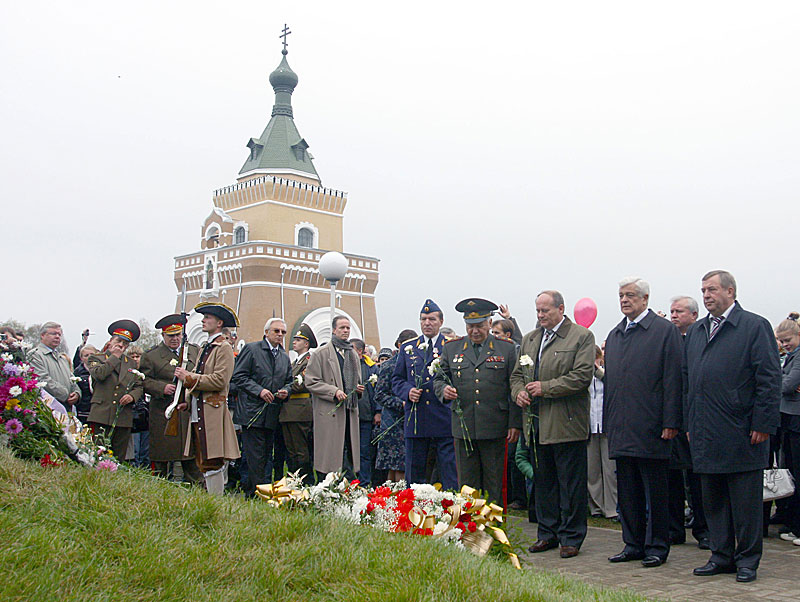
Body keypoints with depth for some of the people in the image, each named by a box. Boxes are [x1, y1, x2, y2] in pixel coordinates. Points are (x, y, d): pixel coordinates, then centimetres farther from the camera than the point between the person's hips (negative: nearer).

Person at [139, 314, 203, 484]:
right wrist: (162, 387, -15)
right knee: (160, 458, 2)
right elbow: (144, 381, 0)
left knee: (192, 459, 2)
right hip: (163, 414, -2)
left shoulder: (194, 351, 13)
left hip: (190, 412, 2)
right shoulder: (151, 356, 4)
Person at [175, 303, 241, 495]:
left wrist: (189, 377, -14)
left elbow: (220, 380, -17)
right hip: (198, 411, 9)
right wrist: (188, 402, 11)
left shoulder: (224, 348, -7)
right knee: (202, 461, 10)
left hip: (212, 412, -9)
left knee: (211, 462, -8)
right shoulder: (206, 347, 21)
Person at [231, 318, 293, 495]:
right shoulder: (251, 349, -1)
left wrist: (286, 391, -1)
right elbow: (239, 376, -6)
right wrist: (259, 390, -16)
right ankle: (257, 493, -5)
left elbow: (289, 381, 23)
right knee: (255, 456, -8)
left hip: (272, 414, 6)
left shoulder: (285, 357, 16)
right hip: (252, 412, -6)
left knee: (266, 455, 9)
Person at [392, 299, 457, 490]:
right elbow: (396, 380, 15)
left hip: (444, 419, -3)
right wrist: (407, 391, -5)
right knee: (414, 474, 9)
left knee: (450, 474, -2)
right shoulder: (408, 348, 13)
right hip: (415, 421, 3)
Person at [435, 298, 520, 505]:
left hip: (495, 430, -1)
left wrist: (515, 424, -1)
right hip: (463, 428, 2)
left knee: (495, 486, 3)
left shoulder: (507, 348, 7)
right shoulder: (451, 348, 12)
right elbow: (438, 379, 15)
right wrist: (444, 390, -9)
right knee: (467, 485, 5)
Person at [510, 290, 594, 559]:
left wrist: (545, 388, -17)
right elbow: (517, 374, 20)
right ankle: (548, 533, 23)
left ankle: (571, 537, 11)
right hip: (537, 425, 6)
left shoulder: (581, 337, -4)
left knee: (571, 484, 1)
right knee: (543, 482, 13)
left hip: (566, 424, -6)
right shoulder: (529, 339, 16)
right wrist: (519, 391, -2)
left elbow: (582, 376, -13)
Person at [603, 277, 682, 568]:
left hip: (651, 428, -6)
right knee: (627, 491, 12)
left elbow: (672, 379, -9)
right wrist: (608, 421, 13)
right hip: (621, 429, 6)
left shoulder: (665, 330, -3)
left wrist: (670, 422, -13)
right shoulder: (614, 335, 16)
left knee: (655, 491, 3)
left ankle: (657, 547, 14)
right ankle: (633, 544, 22)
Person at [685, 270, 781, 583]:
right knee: (713, 501, 11)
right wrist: (690, 424, 14)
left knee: (746, 502, 3)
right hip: (705, 436, 6)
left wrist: (763, 425, -12)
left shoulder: (755, 326, -3)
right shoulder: (695, 331, 15)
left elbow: (769, 378, -7)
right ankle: (721, 557, 21)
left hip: (741, 434, -6)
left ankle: (747, 561, 14)